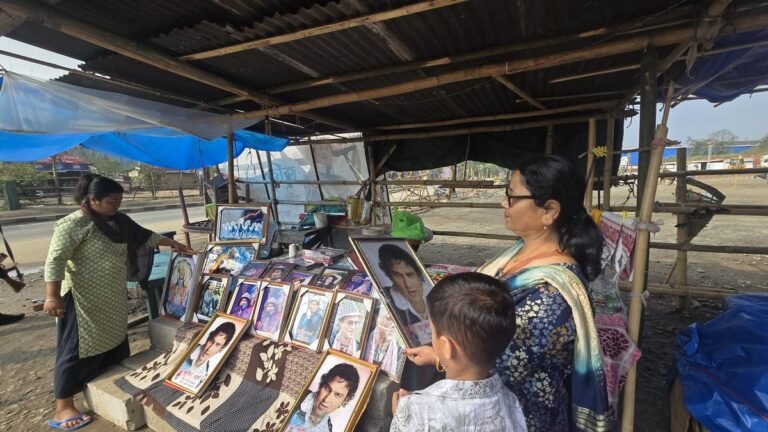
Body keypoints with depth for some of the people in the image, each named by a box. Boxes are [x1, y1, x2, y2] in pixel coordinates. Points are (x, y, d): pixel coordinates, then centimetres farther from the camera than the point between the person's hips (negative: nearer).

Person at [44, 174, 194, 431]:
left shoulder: (118, 221, 6)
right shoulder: (74, 224, -17)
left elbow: (145, 236, 16)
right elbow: (54, 261, -19)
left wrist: (175, 244, 14)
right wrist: (52, 296, -22)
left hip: (114, 299, 8)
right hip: (84, 301, -8)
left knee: (115, 344, 19)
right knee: (78, 350, 0)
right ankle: (63, 409, 14)